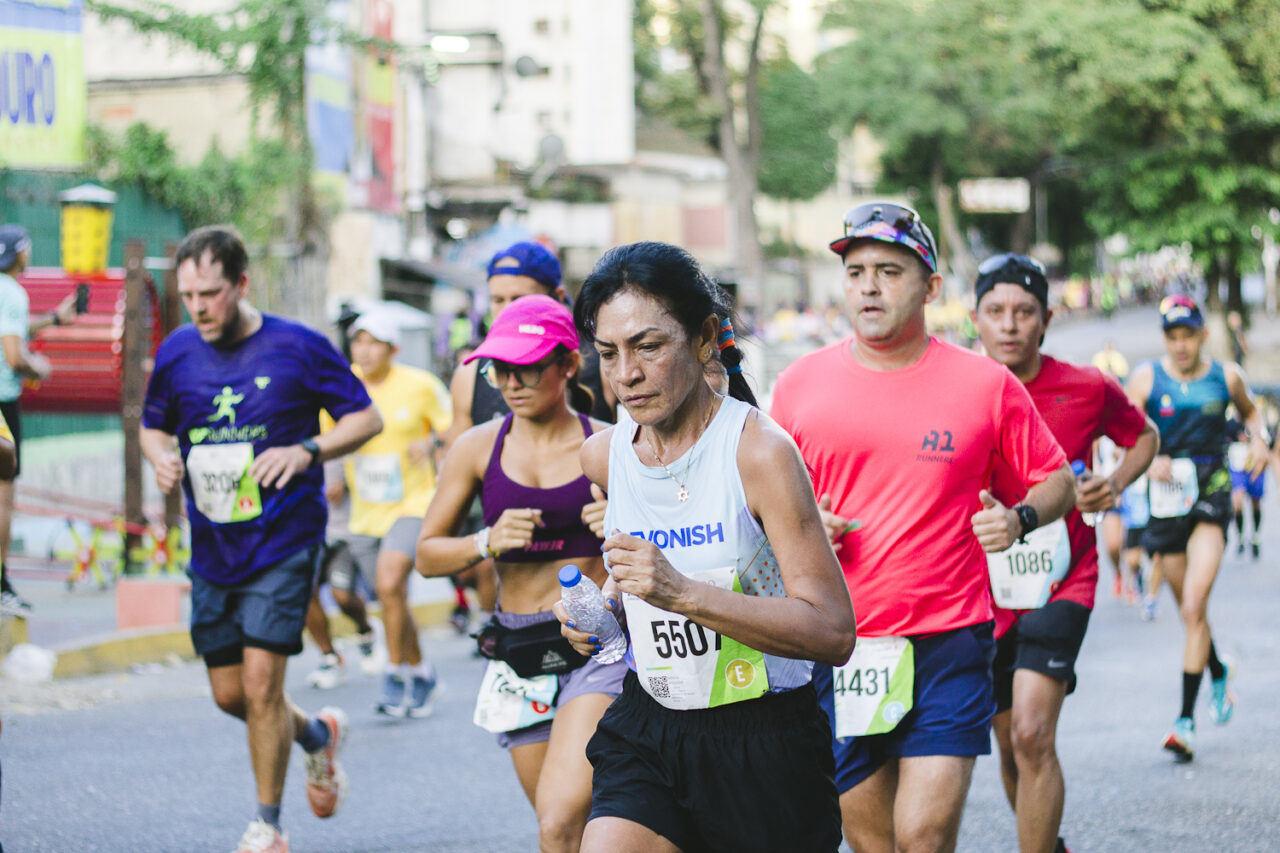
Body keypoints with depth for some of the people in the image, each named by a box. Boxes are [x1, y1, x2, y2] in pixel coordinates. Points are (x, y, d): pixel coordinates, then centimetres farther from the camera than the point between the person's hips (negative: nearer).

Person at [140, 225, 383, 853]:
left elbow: (366, 418, -2)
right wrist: (162, 458, -6)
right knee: (229, 694, 8)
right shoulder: (176, 353, 2)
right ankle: (318, 734, 39)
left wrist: (306, 451, -19)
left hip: (284, 541, -5)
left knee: (261, 680, -12)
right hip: (213, 547, 5)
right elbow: (153, 426, 17)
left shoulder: (298, 347, -8)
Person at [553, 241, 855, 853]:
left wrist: (685, 594, -31)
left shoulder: (759, 451, -16)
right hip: (647, 733, 4)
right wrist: (602, 605, 4)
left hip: (764, 740, -4)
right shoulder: (603, 455, 3)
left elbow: (832, 631, -22)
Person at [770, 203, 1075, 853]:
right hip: (837, 649, 3)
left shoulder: (986, 384, 0)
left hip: (947, 642, -2)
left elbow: (1058, 481, 10)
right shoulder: (799, 384, 4)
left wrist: (1020, 519, -10)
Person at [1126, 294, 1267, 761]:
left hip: (1212, 494, -2)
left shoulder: (1226, 377, 2)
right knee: (1188, 610, 12)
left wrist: (1258, 438, 2)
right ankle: (1219, 673, 44)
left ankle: (1186, 719, -14)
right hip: (1165, 496, 2)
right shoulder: (1146, 378, -2)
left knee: (1194, 605, -15)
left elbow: (1249, 410, 22)